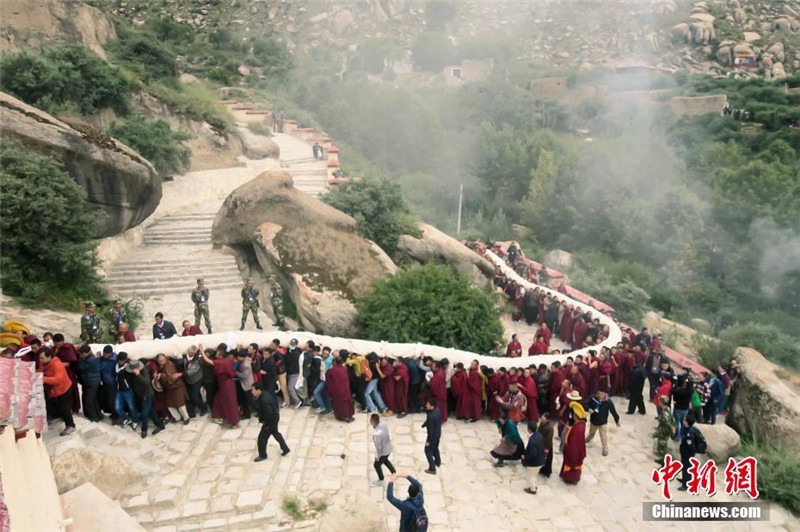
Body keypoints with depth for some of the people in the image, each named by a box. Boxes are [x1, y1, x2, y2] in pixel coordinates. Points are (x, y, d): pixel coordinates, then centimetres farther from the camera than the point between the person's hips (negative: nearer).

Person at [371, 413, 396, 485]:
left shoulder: (376, 434, -40)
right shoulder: (382, 423, -18)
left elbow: (378, 447, -27)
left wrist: (377, 457, -11)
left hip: (383, 451, -7)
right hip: (388, 447, 7)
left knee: (377, 465, 21)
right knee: (385, 460, 35)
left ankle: (381, 480, 44)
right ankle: (394, 473, 50)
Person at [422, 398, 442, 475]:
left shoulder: (431, 416, -34)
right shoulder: (437, 410, -8)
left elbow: (431, 429, -27)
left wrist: (428, 440, -18)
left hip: (433, 435, -8)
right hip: (438, 434, 8)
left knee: (428, 451, 10)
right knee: (435, 448, 30)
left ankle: (432, 469, 17)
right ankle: (438, 462, 49)